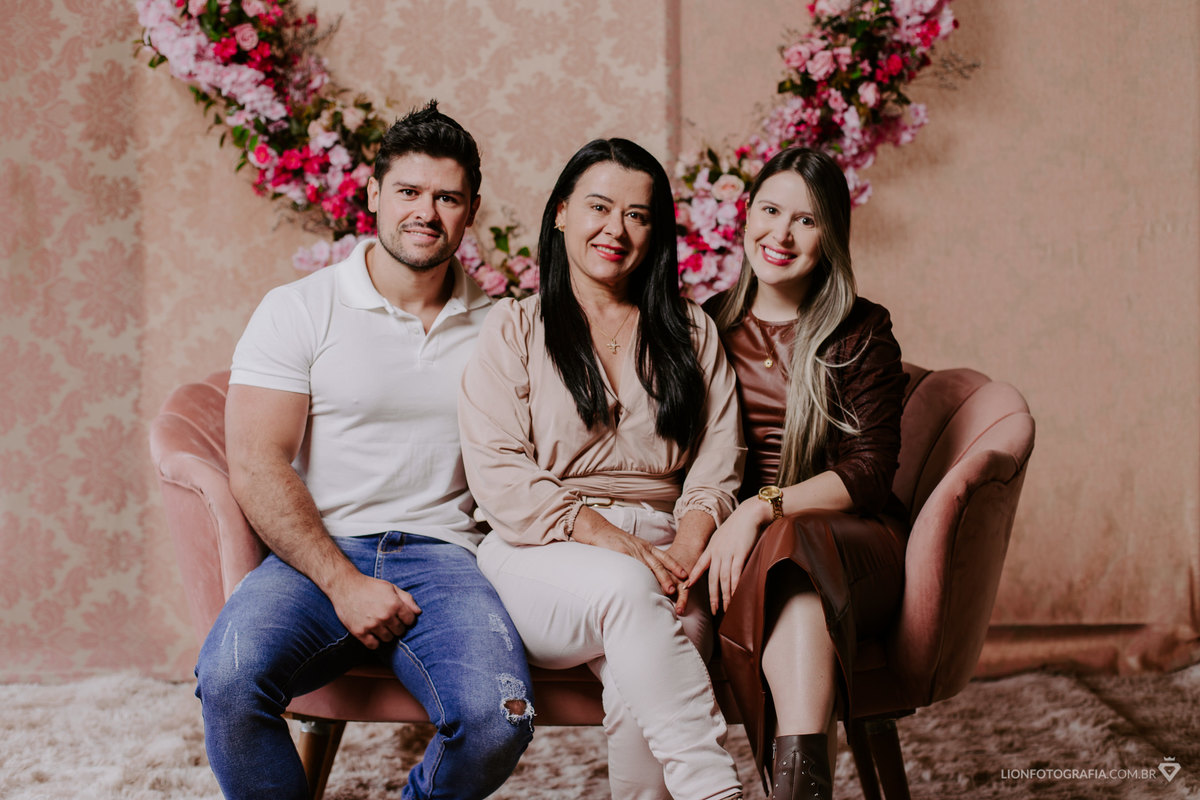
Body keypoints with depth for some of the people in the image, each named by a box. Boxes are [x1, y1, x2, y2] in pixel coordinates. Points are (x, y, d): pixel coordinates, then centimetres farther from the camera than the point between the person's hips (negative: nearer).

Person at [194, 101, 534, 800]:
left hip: (442, 557, 2)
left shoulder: (496, 325, 12)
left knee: (497, 718, -28)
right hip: (315, 555, -1)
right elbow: (256, 464, -4)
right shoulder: (297, 310, 4)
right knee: (229, 679, -33)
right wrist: (343, 581, -14)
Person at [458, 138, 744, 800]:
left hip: (658, 555, 2)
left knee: (637, 668, -33)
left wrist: (682, 558, -12)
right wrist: (613, 543, -15)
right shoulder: (512, 329, 10)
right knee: (626, 593, -36)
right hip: (541, 558, -2)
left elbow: (715, 472, 9)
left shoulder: (691, 334, 19)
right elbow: (497, 473, -3)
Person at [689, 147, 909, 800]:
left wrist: (764, 507, -19)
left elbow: (869, 473, -4)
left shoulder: (862, 334, 4)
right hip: (736, 541, 2)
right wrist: (704, 528, -7)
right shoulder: (708, 327, 14)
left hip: (852, 538, -2)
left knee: (787, 556, -37)